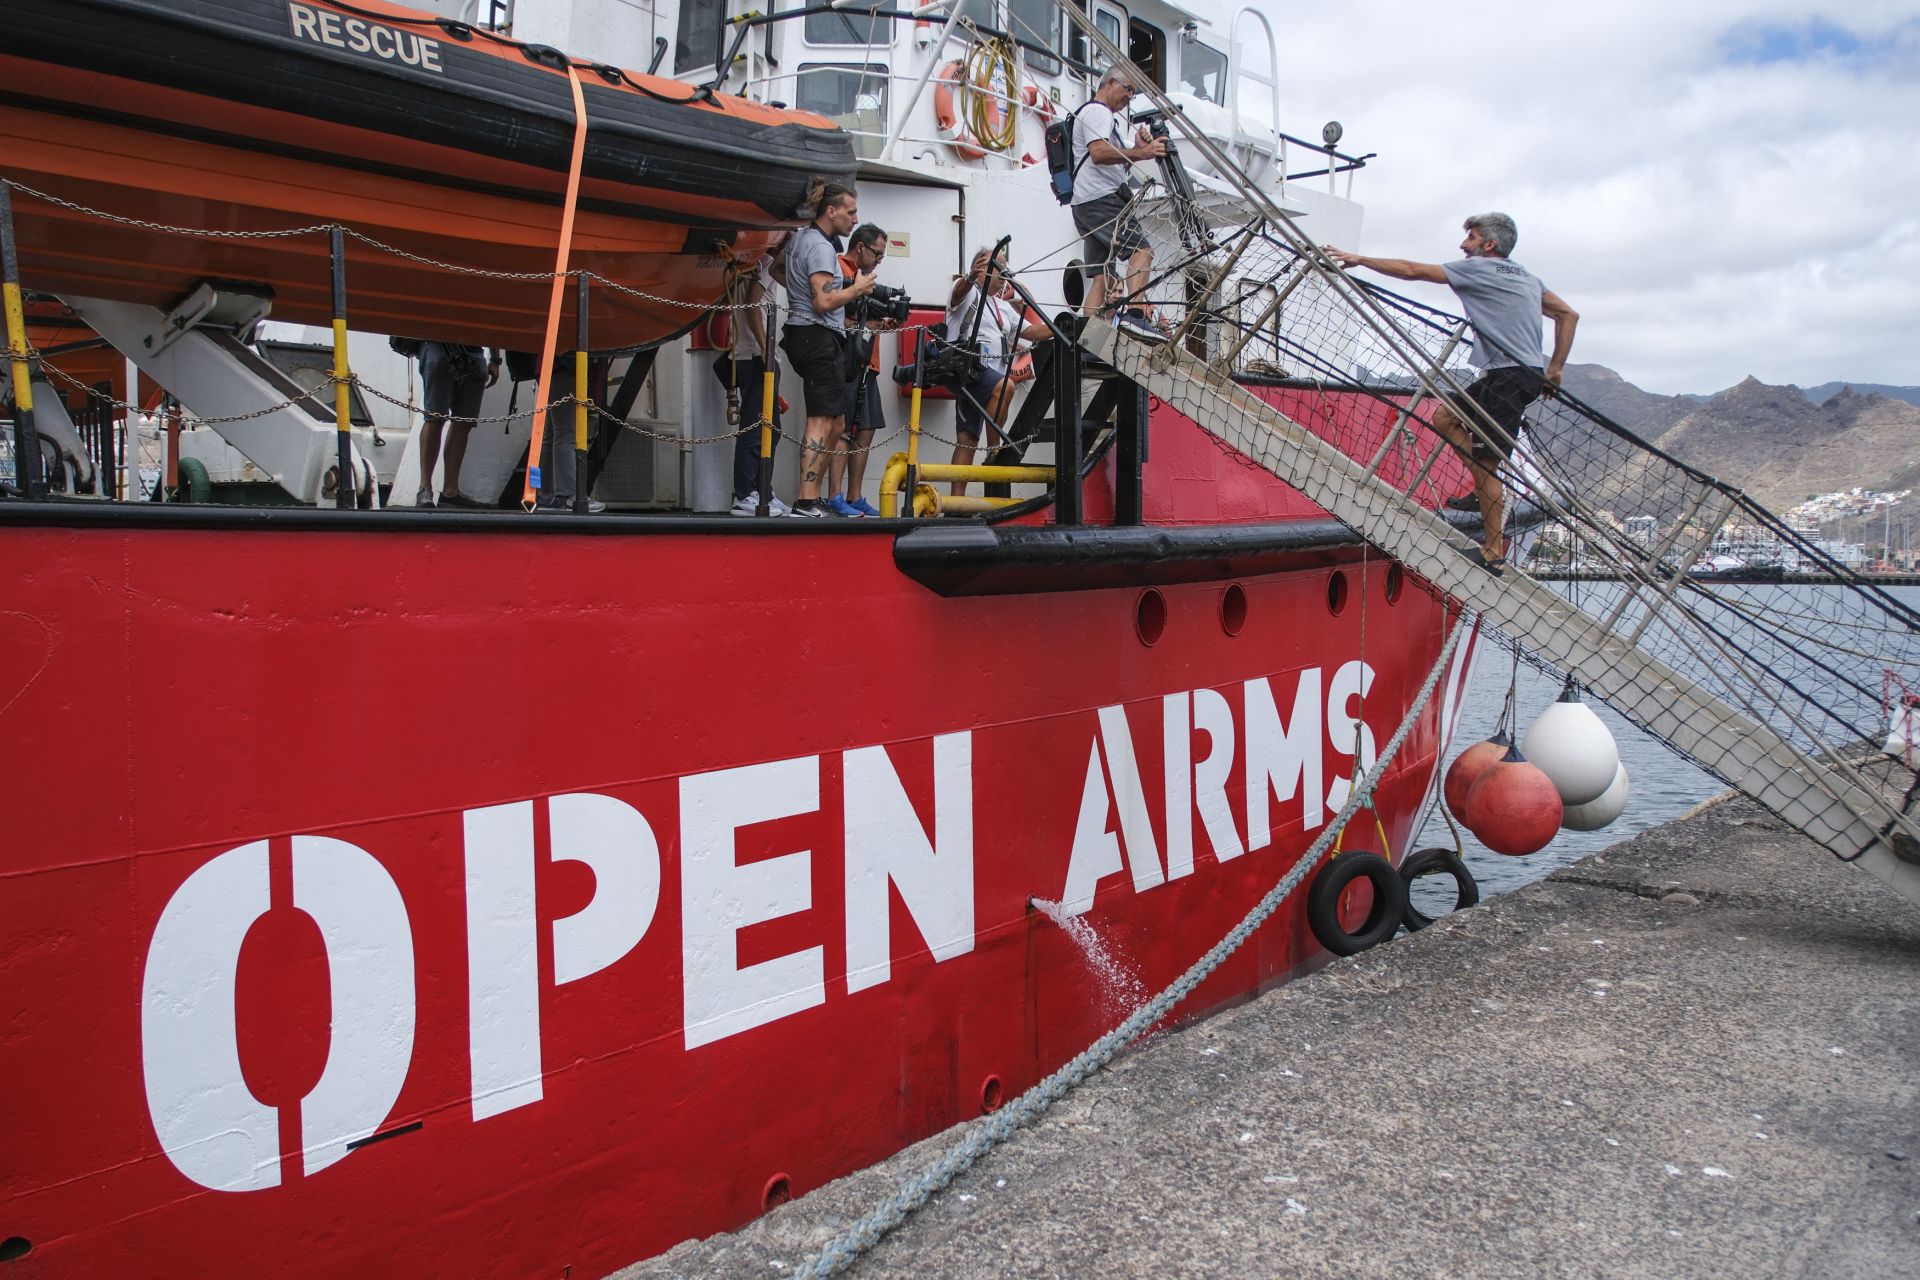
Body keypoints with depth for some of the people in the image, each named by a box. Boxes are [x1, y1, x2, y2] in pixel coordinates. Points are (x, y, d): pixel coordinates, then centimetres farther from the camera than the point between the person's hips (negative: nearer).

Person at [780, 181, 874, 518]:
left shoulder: (800, 238, 19)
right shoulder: (821, 246, -12)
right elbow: (824, 301, -22)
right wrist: (857, 288, -6)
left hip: (803, 335, 11)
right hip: (819, 337, -11)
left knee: (836, 422, 13)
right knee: (822, 421, -16)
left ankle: (813, 498, 15)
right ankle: (806, 503, -21)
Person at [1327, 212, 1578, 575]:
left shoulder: (1478, 268, -4)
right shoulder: (1526, 276, 20)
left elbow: (1413, 270, -4)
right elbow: (1569, 315, 18)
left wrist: (1360, 259, 3)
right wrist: (1555, 369, 18)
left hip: (1509, 377, -10)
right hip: (1527, 374, 10)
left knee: (1485, 463, -9)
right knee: (1444, 417, 17)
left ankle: (1494, 552, -4)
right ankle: (1489, 494, 15)